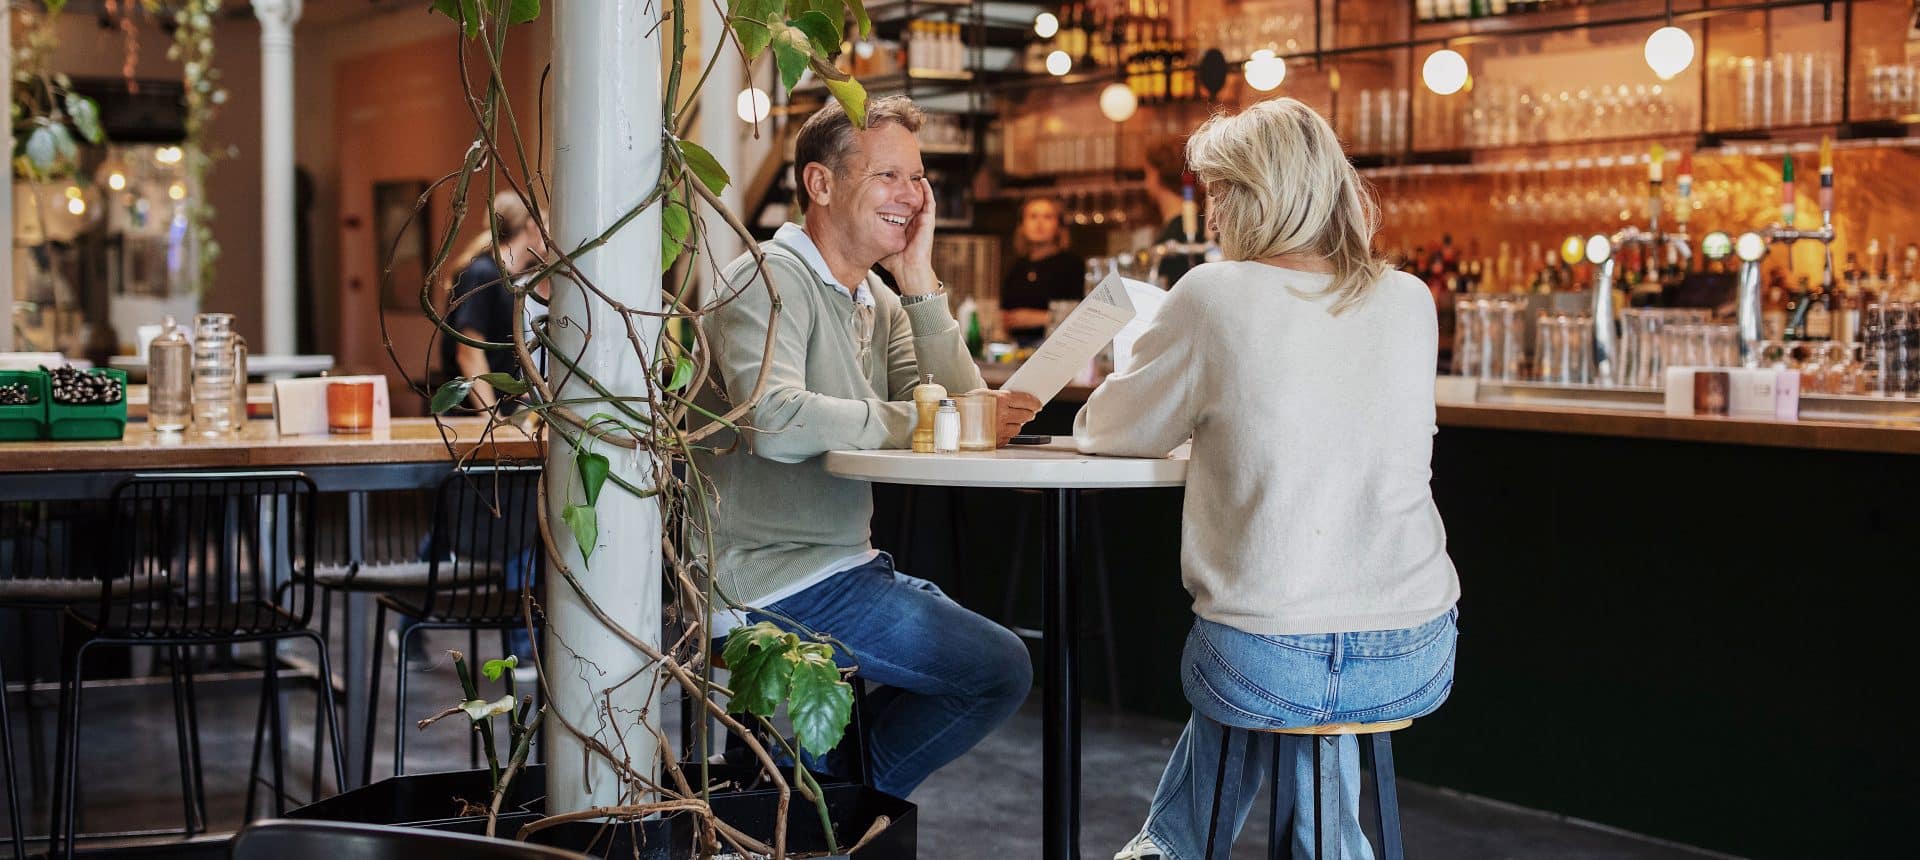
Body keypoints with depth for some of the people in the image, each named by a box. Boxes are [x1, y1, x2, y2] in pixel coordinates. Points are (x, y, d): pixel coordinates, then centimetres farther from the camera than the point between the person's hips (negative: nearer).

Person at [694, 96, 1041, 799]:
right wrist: (918, 421, -27)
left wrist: (920, 283, -4)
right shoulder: (771, 280, -13)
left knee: (997, 652, 19)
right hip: (778, 578, -10)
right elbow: (773, 417, -31)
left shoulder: (878, 300, 13)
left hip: (846, 565, 10)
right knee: (1000, 670, -13)